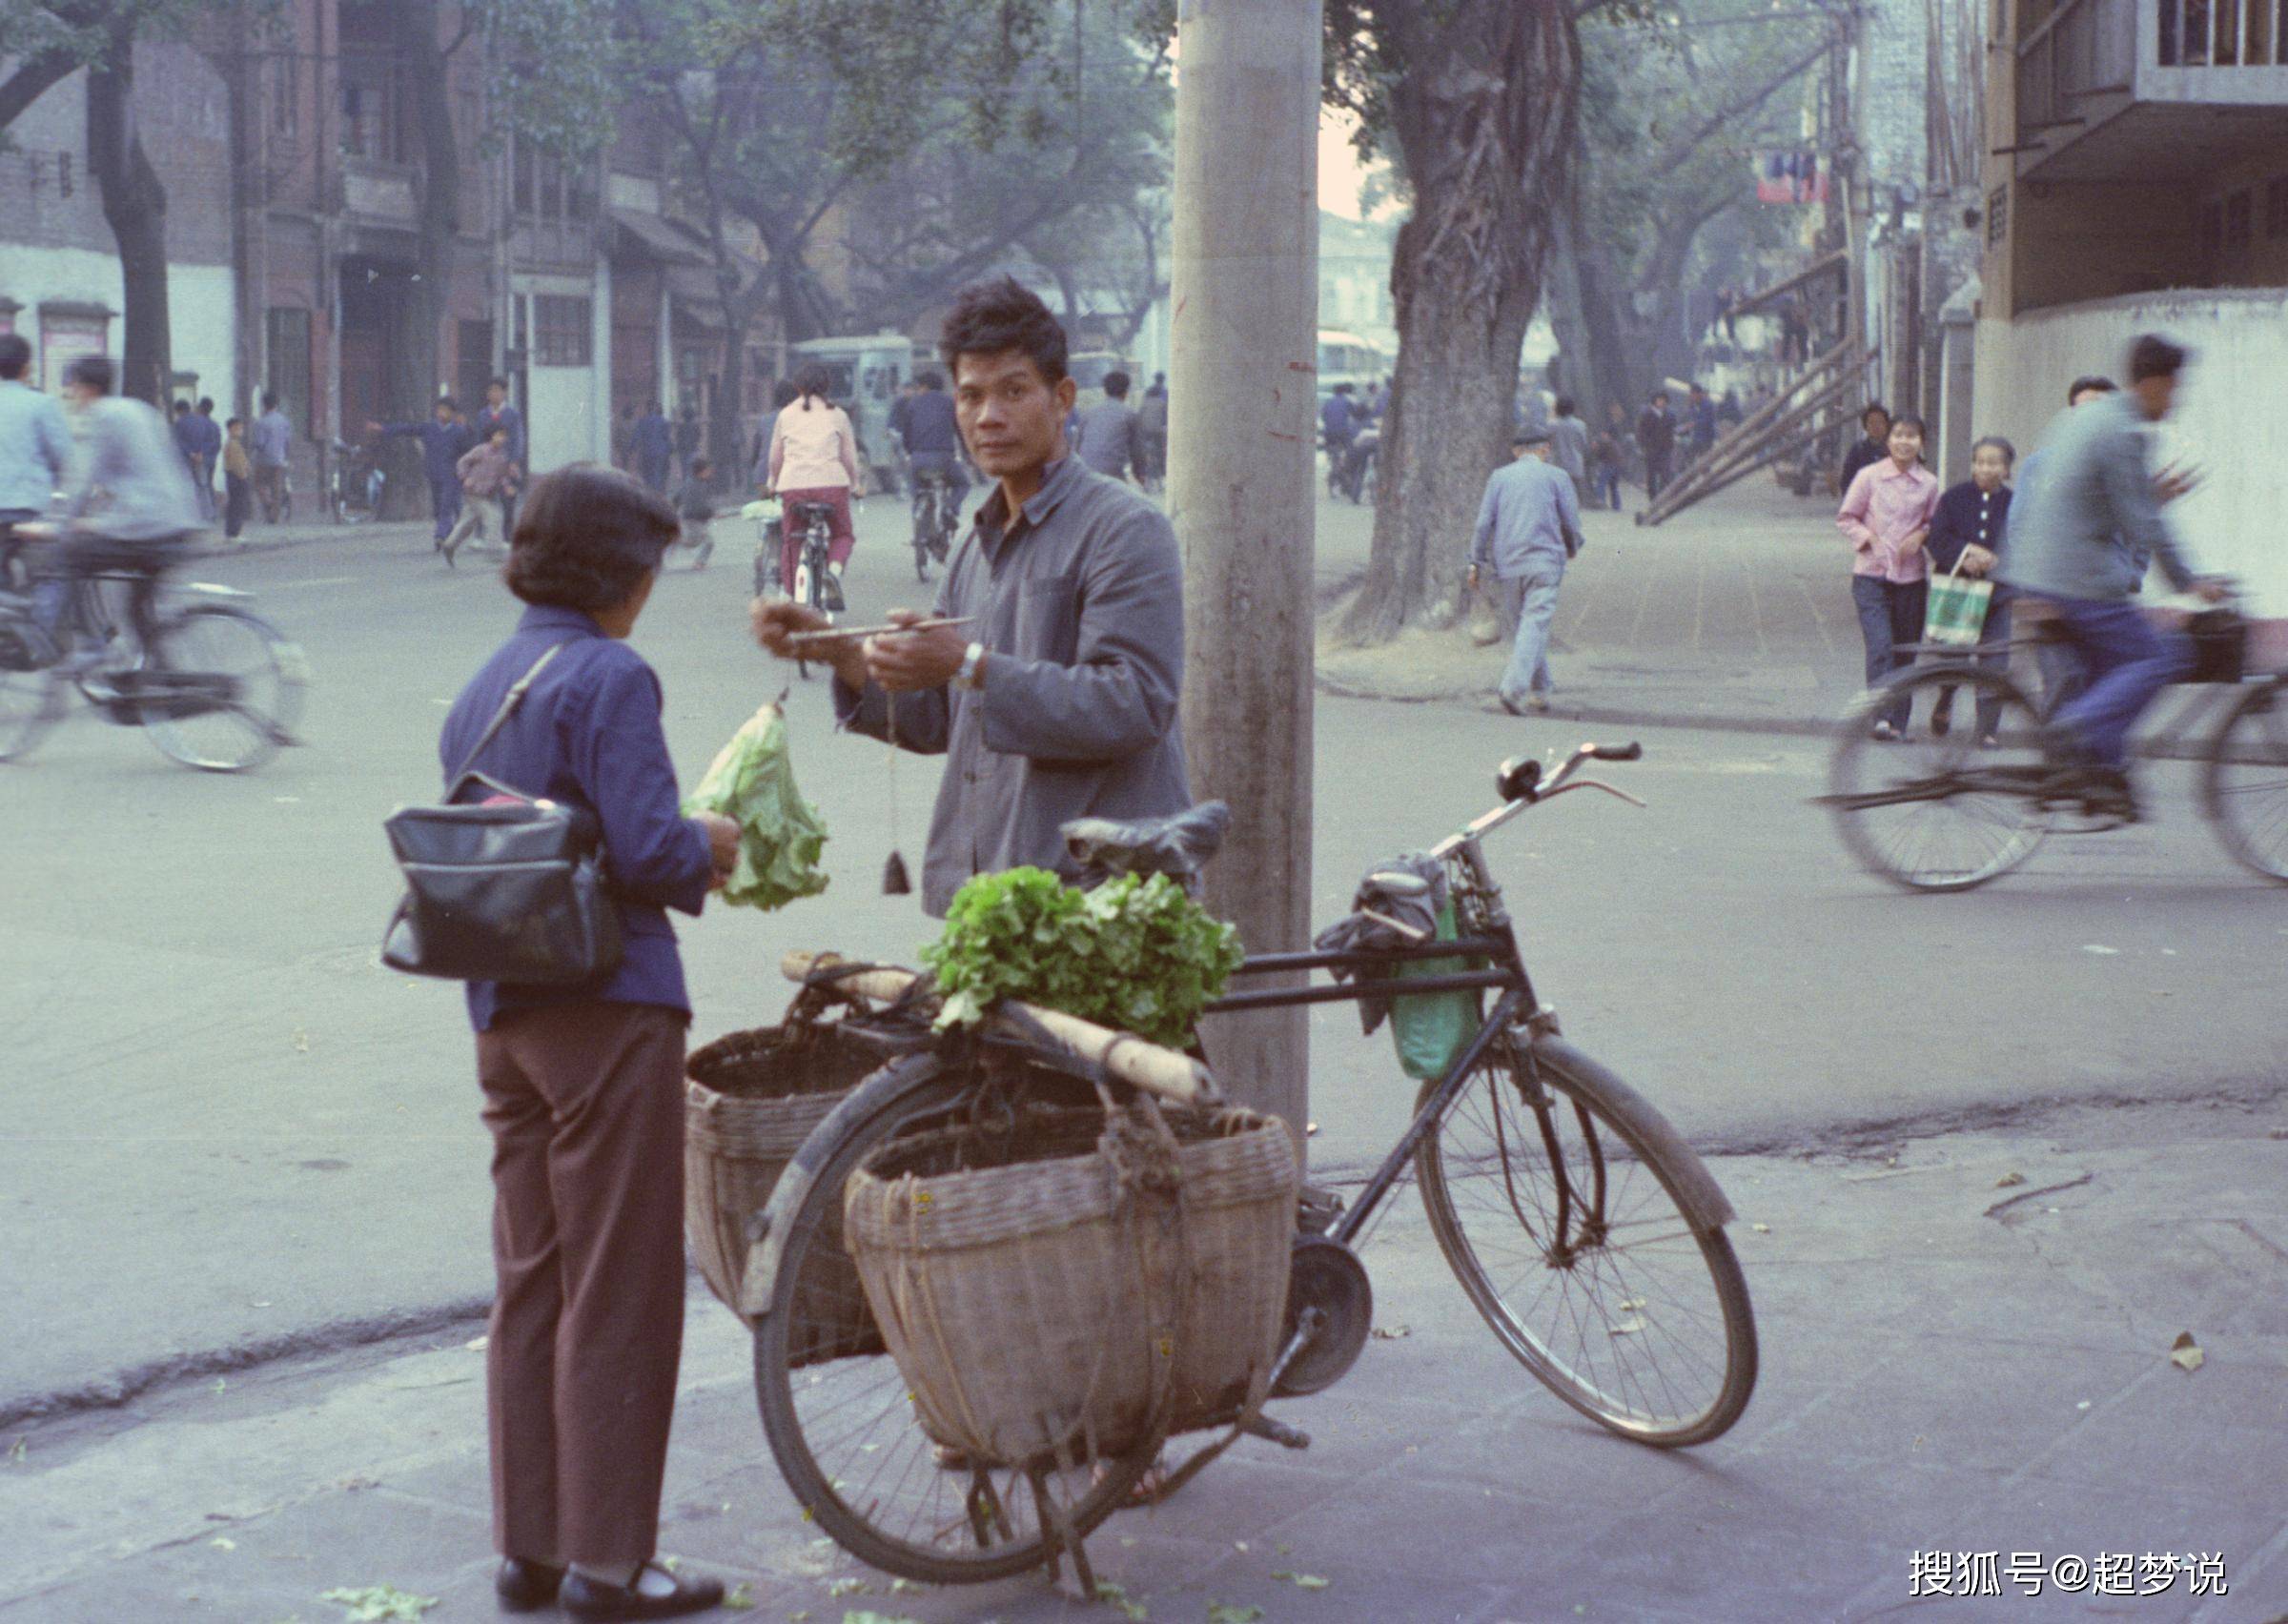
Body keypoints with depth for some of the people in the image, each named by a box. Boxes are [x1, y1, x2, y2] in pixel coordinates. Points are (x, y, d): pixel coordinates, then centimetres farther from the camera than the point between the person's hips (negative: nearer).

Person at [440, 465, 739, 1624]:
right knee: (618, 1295, 1)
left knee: (530, 1285, 14)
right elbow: (645, 847, -22)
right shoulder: (609, 676, -13)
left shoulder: (481, 689, 12)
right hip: (605, 1006, -8)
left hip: (504, 1013, 8)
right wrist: (712, 845, -1)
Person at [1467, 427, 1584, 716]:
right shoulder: (1557, 476, 4)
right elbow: (1571, 522, 5)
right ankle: (1513, 687, -26)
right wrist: (1573, 548, 25)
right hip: (1544, 562, -3)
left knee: (1518, 626, 14)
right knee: (1534, 624, -9)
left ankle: (1539, 690, 21)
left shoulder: (1499, 477, 10)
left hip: (1508, 563, 3)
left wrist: (1476, 563, 9)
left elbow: (1484, 522, 4)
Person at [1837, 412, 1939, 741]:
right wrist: (1869, 539, -9)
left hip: (1911, 577, 3)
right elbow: (1845, 518, 5)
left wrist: (1921, 535, -5)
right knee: (1880, 647, -16)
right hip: (1871, 575, -3)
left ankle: (1898, 721, 16)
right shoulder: (1869, 476, -1)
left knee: (1905, 652, 7)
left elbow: (1935, 525, 16)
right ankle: (1883, 716, -21)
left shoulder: (1929, 484, 5)